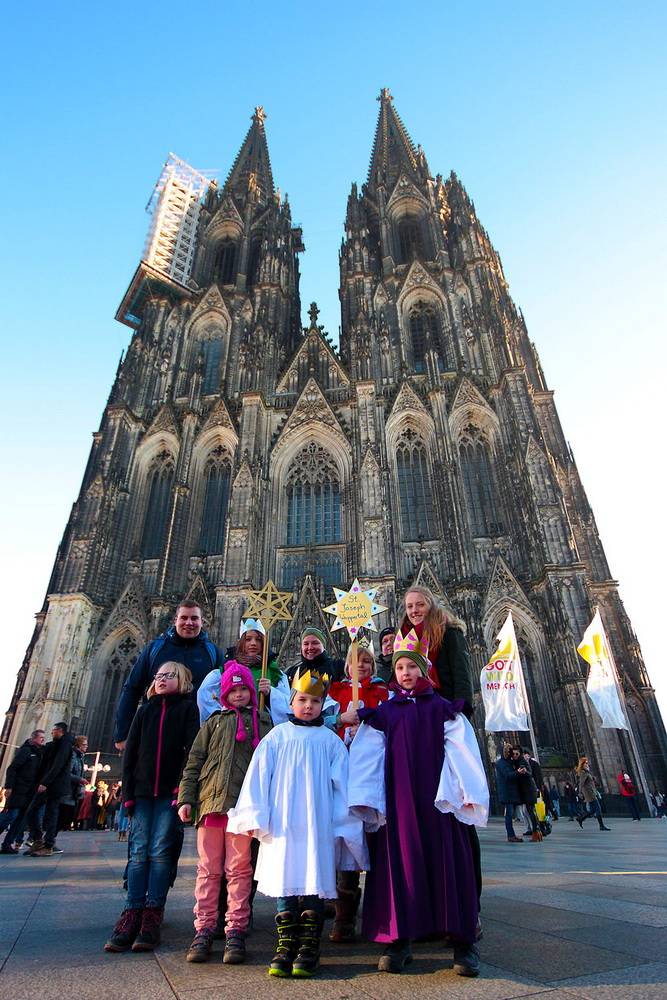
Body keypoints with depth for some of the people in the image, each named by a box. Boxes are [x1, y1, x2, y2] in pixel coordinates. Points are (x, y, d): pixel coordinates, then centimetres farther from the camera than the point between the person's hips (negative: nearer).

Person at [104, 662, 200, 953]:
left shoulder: (188, 708, 1)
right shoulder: (145, 710, 14)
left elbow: (192, 749, -8)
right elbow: (130, 751, 11)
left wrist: (181, 788, -16)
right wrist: (128, 791, 3)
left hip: (170, 791, -3)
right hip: (143, 790, 4)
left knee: (160, 851, -2)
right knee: (139, 851, 3)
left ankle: (152, 918, 5)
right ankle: (131, 916, 8)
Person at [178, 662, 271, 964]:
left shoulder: (263, 721, 10)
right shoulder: (214, 721, 14)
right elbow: (194, 762, 12)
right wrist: (186, 798, 3)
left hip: (244, 804, -1)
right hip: (210, 802, 2)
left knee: (239, 869, 3)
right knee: (208, 869, 8)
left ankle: (235, 931, 12)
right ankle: (203, 929, 18)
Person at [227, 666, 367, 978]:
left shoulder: (330, 740, 4)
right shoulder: (277, 736, 4)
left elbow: (342, 784, 5)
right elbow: (258, 776, 4)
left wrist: (344, 824, 4)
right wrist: (254, 818, 1)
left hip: (318, 825, 0)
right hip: (281, 825, 1)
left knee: (314, 885, 2)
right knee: (284, 883, 5)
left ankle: (309, 948, 17)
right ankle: (285, 946, 19)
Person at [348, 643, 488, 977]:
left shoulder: (443, 708, 9)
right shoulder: (383, 712, 11)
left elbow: (462, 751, 2)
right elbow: (367, 757, 7)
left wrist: (467, 794, -8)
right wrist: (365, 800, -1)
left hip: (437, 797, -1)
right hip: (396, 798, 1)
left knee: (446, 861, -1)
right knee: (399, 861, 2)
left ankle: (463, 942, 10)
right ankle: (398, 940, 13)